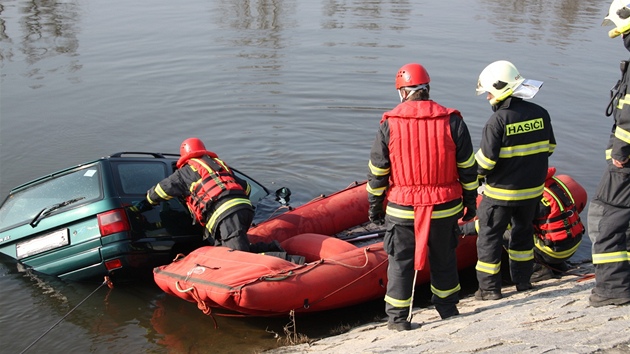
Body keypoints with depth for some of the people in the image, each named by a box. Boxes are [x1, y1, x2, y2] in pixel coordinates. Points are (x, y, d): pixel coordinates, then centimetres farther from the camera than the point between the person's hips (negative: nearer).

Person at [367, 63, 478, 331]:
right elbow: (468, 168, 0)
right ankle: (447, 308, 36)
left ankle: (398, 318, 19)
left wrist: (374, 205, 8)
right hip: (445, 208, 2)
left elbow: (377, 172, -4)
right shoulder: (452, 121, -5)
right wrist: (470, 201, 12)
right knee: (444, 258, 20)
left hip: (402, 210, -2)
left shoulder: (389, 124, -9)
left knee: (401, 261, 11)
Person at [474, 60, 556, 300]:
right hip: (532, 189, 6)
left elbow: (485, 160, -19)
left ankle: (489, 288, 11)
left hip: (501, 192, -6)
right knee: (522, 230, 24)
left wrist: (476, 175, 1)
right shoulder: (540, 114, -2)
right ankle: (523, 280, 33)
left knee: (489, 236, 7)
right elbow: (549, 148, 9)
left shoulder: (497, 121, -20)